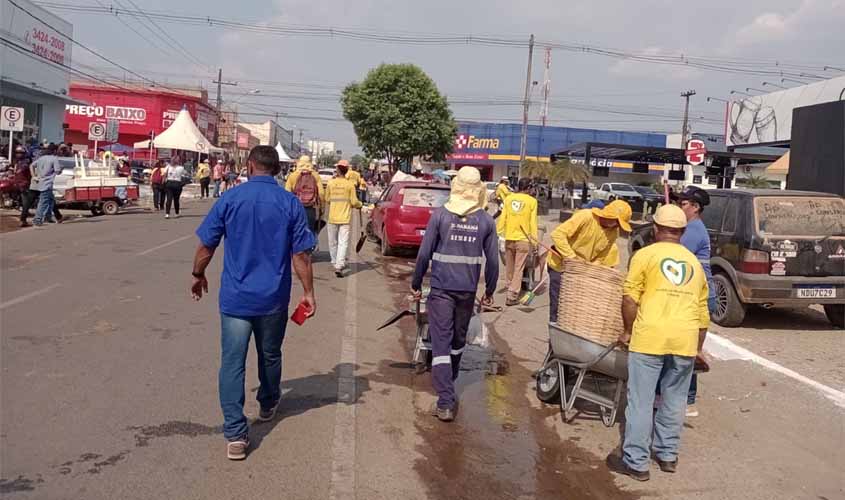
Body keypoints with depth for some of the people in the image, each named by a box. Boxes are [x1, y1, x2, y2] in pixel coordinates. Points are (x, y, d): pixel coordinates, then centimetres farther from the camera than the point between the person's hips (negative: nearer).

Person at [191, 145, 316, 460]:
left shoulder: (230, 199, -5)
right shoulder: (290, 204, -4)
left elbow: (206, 246, 0)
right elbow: (300, 254, -5)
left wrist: (198, 275, 16)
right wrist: (308, 292, 4)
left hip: (235, 297, -1)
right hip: (274, 298, 2)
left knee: (232, 363, 1)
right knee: (270, 355, 22)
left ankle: (235, 435, -4)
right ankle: (268, 405, 44)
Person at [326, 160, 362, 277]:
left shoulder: (331, 183, -1)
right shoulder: (350, 184, -6)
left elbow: (327, 199, 7)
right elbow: (354, 202, -5)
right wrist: (359, 204, 17)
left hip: (332, 217, 2)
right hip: (345, 218, -2)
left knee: (333, 242, 17)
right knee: (343, 243, -4)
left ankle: (336, 263, 28)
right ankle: (339, 266, -16)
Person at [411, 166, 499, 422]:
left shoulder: (439, 215, -5)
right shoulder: (486, 221, 0)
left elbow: (424, 254, -5)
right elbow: (492, 260, 3)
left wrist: (416, 284, 6)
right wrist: (489, 291, 16)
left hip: (441, 288, -2)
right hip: (468, 290, 2)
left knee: (441, 342, -1)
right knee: (458, 338, 21)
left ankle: (446, 401, -7)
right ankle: (449, 382, 41)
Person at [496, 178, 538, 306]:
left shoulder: (509, 198, 3)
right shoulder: (532, 201, -5)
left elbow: (502, 218, 4)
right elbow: (533, 223, -7)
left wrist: (498, 234, 11)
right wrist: (535, 241, -2)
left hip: (509, 238, 4)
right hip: (523, 239, -3)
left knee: (510, 267, 18)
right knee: (518, 269, 1)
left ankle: (511, 289, 34)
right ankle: (512, 296, -2)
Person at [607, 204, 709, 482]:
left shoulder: (645, 255, 4)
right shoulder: (694, 261, 19)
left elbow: (630, 299, -3)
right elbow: (703, 311, 20)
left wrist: (628, 331, 10)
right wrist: (698, 348, 28)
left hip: (650, 336, -5)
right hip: (686, 339, 5)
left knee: (641, 401, 2)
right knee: (674, 401, 16)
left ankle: (636, 462, 7)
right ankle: (667, 455, 28)